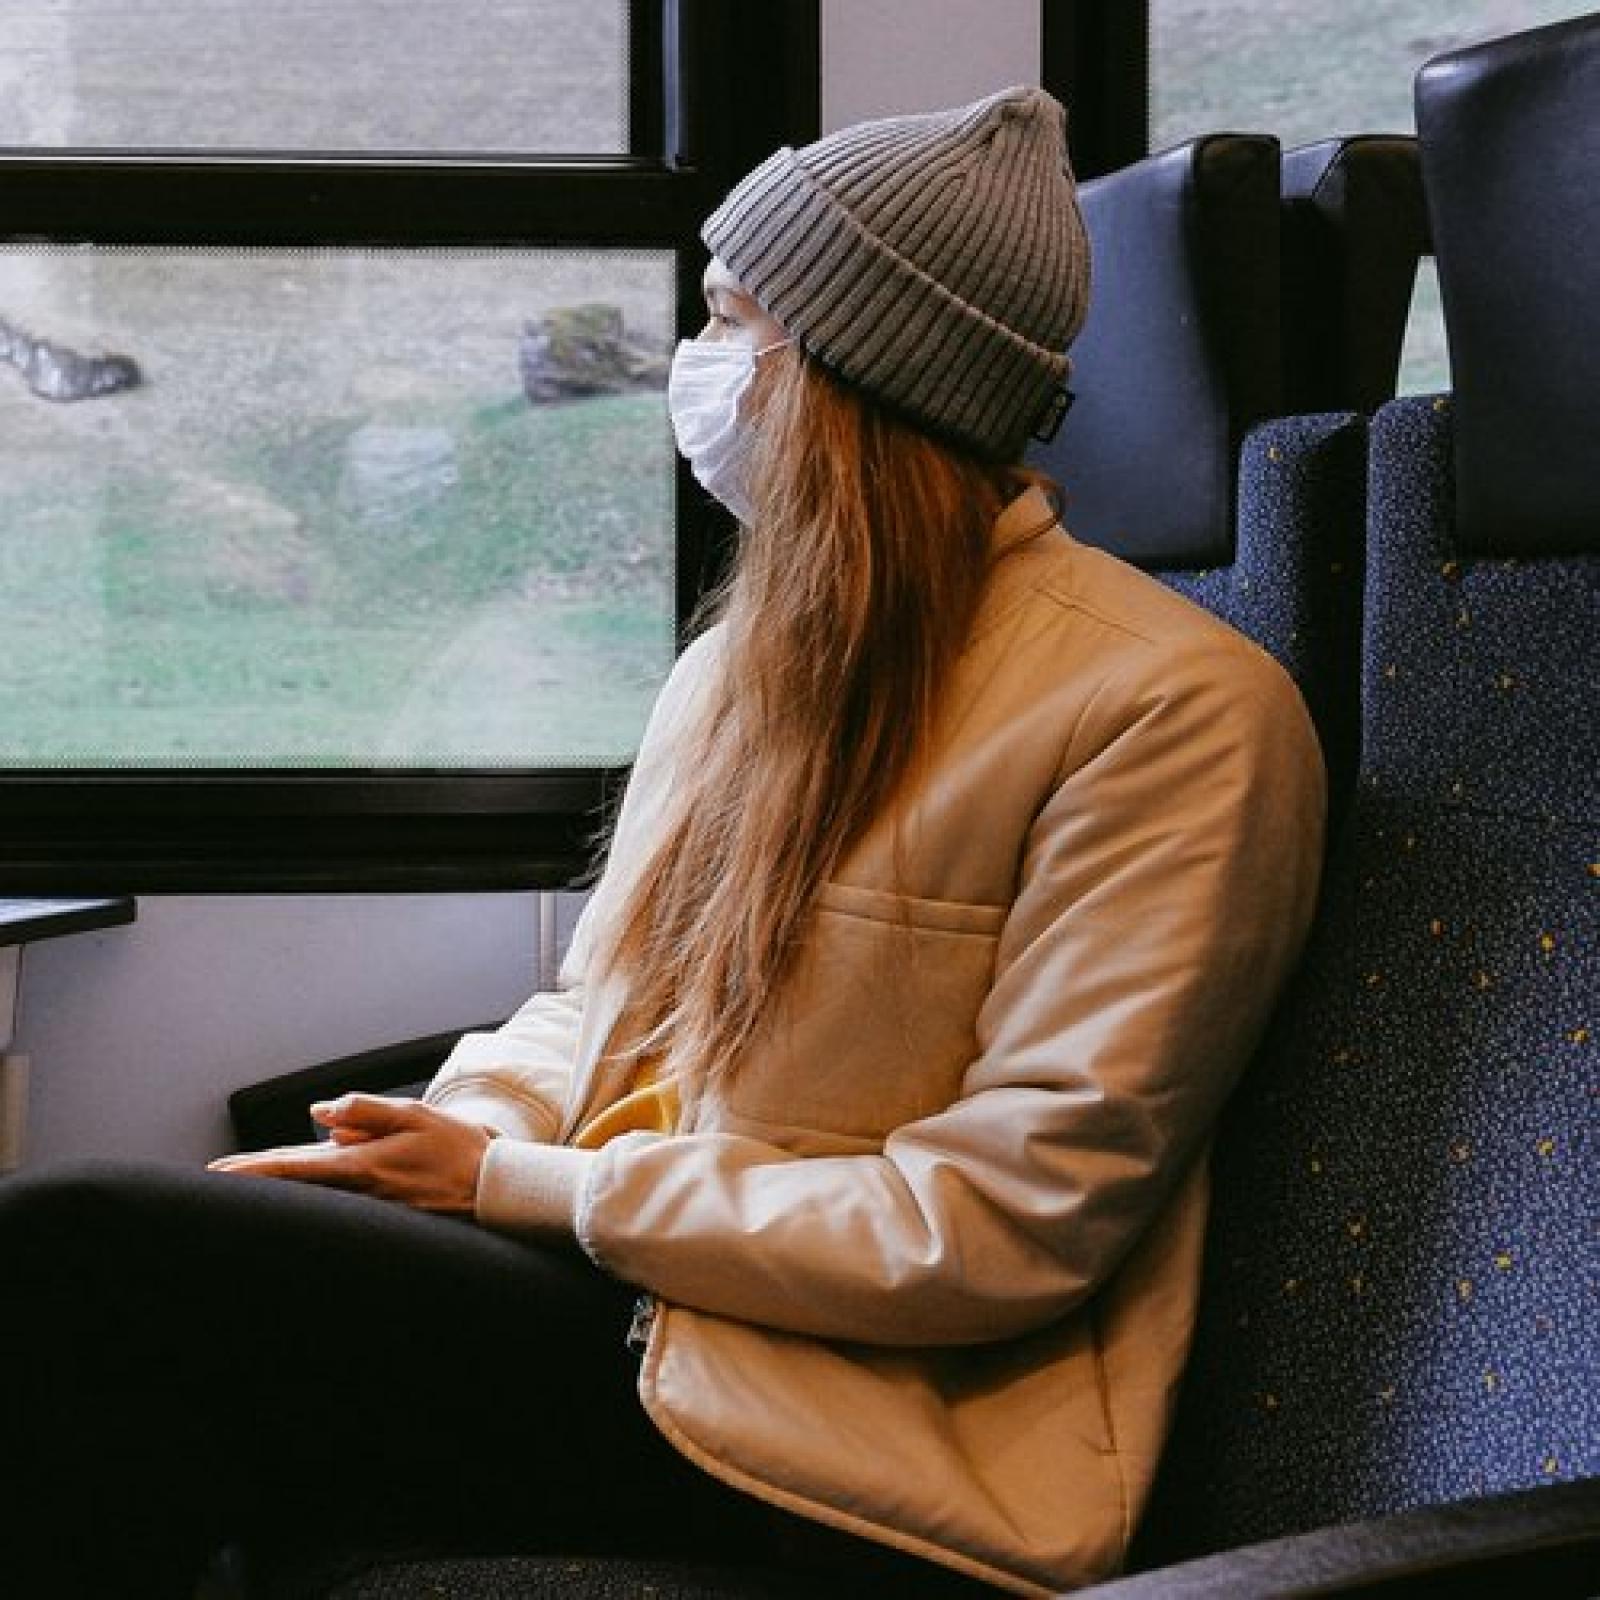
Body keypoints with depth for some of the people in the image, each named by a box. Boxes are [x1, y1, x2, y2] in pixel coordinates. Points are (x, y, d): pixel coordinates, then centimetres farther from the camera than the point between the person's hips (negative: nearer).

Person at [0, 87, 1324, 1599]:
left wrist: (514, 1183, -12)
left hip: (868, 1439, -8)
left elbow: (1007, 1222, -17)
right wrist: (452, 1130, -4)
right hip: (623, 1288, 8)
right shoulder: (743, 661, 15)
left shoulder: (1174, 708, -12)